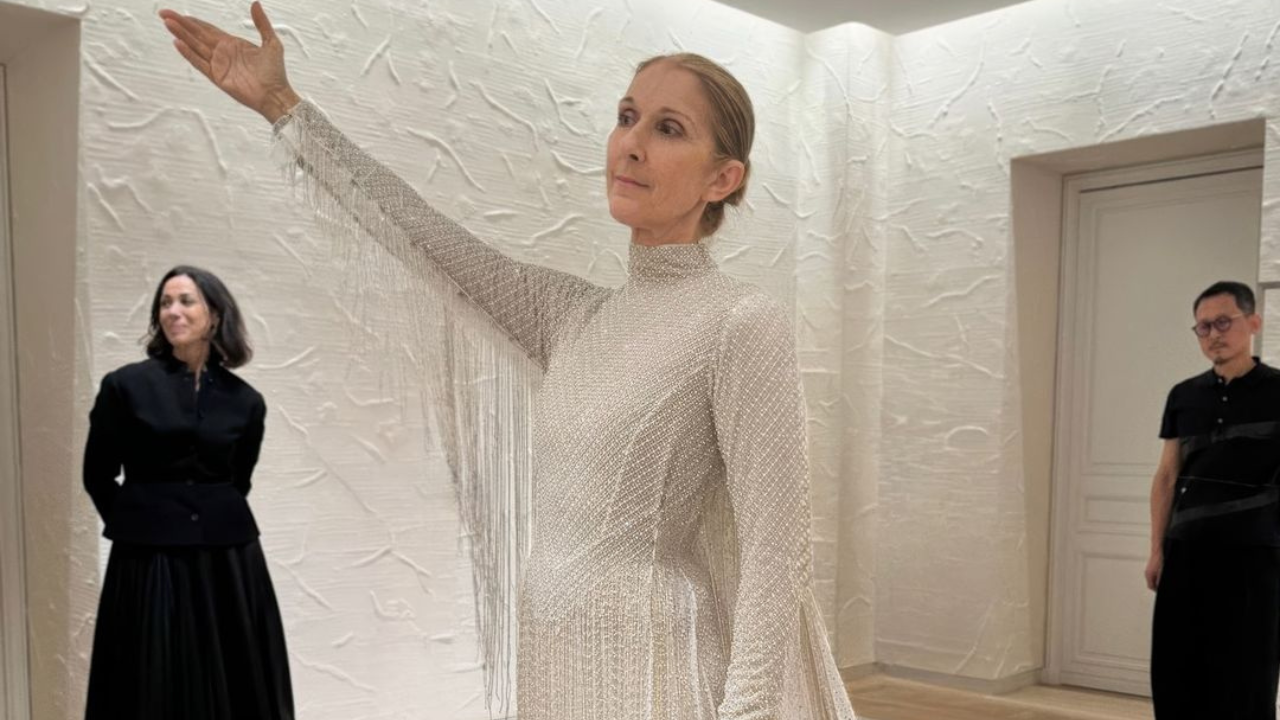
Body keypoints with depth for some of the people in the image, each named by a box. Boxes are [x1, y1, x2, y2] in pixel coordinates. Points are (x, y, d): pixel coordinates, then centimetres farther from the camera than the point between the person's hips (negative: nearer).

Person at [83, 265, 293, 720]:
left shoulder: (244, 401, 3)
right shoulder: (126, 385, -3)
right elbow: (97, 476, 4)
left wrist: (216, 522, 10)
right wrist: (142, 525, 8)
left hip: (229, 559, 2)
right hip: (148, 561, -2)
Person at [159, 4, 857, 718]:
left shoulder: (744, 323, -13)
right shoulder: (577, 316, 7)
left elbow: (775, 554, -15)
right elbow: (426, 234, 11)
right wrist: (282, 104, 15)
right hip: (553, 658, 7)